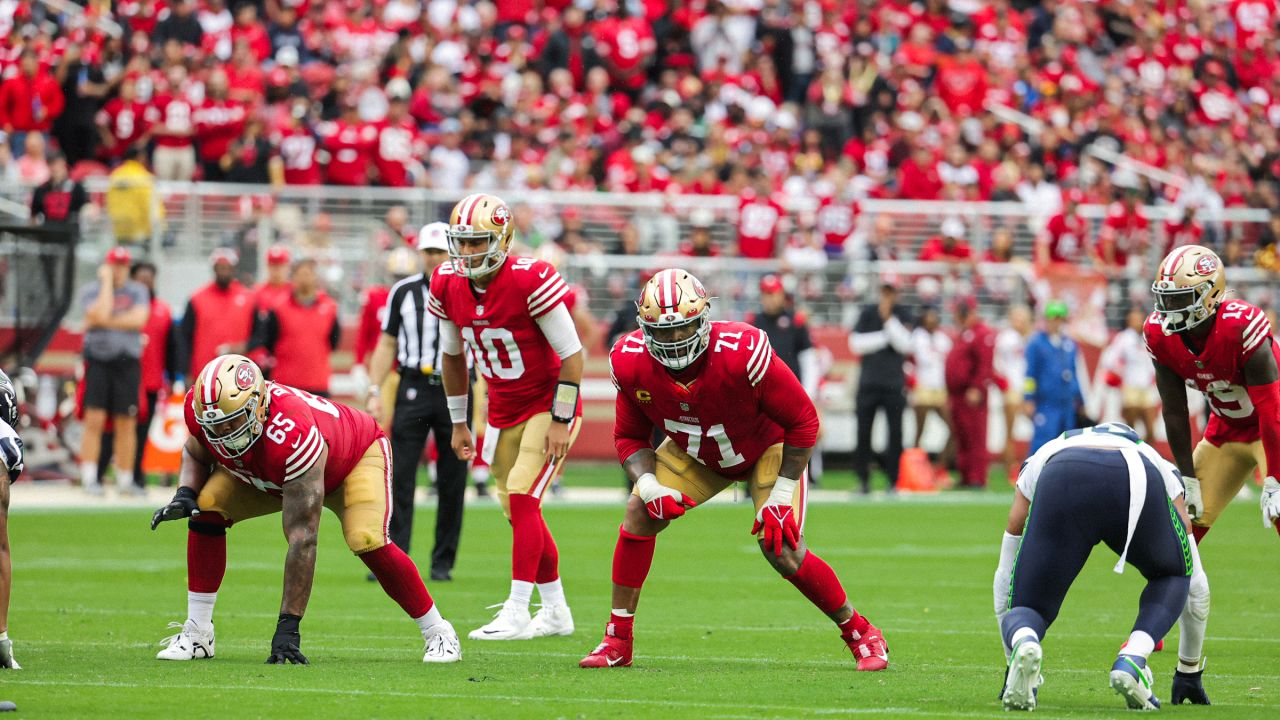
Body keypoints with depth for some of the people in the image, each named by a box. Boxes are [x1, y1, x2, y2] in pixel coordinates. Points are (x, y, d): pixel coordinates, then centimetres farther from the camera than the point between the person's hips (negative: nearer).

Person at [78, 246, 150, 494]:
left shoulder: (138, 291, 9)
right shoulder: (92, 290, 3)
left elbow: (139, 319, -8)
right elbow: (101, 314, -16)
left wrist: (105, 322, -11)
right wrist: (107, 281, -8)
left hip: (127, 362, 2)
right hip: (98, 361, -2)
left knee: (126, 424, 2)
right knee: (94, 420, -10)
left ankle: (125, 481, 8)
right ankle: (89, 479, -11)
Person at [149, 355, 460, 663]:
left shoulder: (292, 434, -46)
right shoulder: (200, 407, -29)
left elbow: (302, 539, -44)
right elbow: (196, 453, -1)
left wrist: (288, 624, -44)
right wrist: (186, 493, -24)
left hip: (357, 455, -6)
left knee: (367, 542, -30)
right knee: (207, 508, -16)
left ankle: (438, 633, -9)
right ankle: (197, 633, -7)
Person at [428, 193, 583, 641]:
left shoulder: (530, 282, -25)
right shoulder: (448, 286, -5)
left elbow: (571, 355, -19)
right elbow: (452, 356, 11)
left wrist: (560, 421, -19)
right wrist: (458, 423, 14)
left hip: (549, 403, -7)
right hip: (503, 412, 7)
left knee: (522, 496, -18)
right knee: (519, 512, 10)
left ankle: (517, 612, -15)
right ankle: (557, 613, 24)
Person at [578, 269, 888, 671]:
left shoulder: (742, 353, -39)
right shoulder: (631, 363, -25)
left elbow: (803, 422, -26)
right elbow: (629, 437, -6)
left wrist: (781, 497, -23)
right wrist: (650, 487, -25)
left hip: (767, 447, -4)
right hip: (694, 453, 4)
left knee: (781, 549, -17)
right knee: (640, 514, -14)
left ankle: (860, 633, 4)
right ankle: (617, 641, -3)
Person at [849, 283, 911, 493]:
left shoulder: (902, 316, 5)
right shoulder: (867, 314, 7)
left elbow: (905, 345, -9)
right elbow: (856, 343, -2)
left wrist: (888, 319, -12)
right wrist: (886, 337, -8)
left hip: (894, 385, -1)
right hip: (869, 382, 1)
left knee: (896, 433, -4)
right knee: (863, 432, -2)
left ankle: (894, 480, 1)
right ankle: (863, 479, 5)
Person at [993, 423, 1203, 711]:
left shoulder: (1037, 464, 45)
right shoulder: (1164, 470, 45)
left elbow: (1005, 580, 48)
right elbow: (1197, 585, 48)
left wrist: (1011, 658, 56)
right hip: (1138, 483, 0)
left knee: (1029, 609, 16)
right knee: (1173, 576, 31)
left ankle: (1023, 644, -22)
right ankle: (1132, 660, 5)